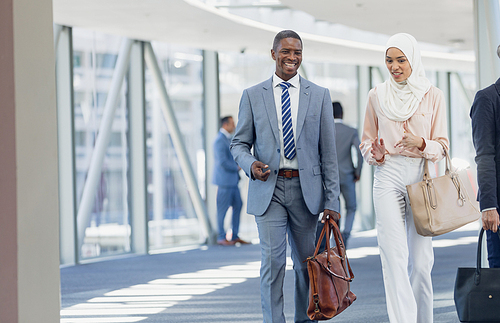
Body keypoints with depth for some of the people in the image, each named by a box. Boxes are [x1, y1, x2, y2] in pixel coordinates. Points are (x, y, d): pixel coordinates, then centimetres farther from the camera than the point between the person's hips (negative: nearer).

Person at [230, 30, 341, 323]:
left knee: (306, 264, 8)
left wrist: (332, 200, -2)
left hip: (306, 189, 1)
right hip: (268, 189, -1)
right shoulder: (253, 96, 6)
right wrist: (250, 164, -14)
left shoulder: (319, 96, 6)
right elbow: (239, 143, 10)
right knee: (273, 261, -10)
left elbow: (328, 152, 4)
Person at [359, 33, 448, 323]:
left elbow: (442, 145, 7)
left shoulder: (433, 95, 6)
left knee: (421, 259, 0)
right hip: (388, 175, 0)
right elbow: (367, 138, 17)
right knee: (394, 253, -13)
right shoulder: (377, 95, 10)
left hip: (422, 175, 0)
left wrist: (422, 144, -14)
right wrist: (373, 153, -5)